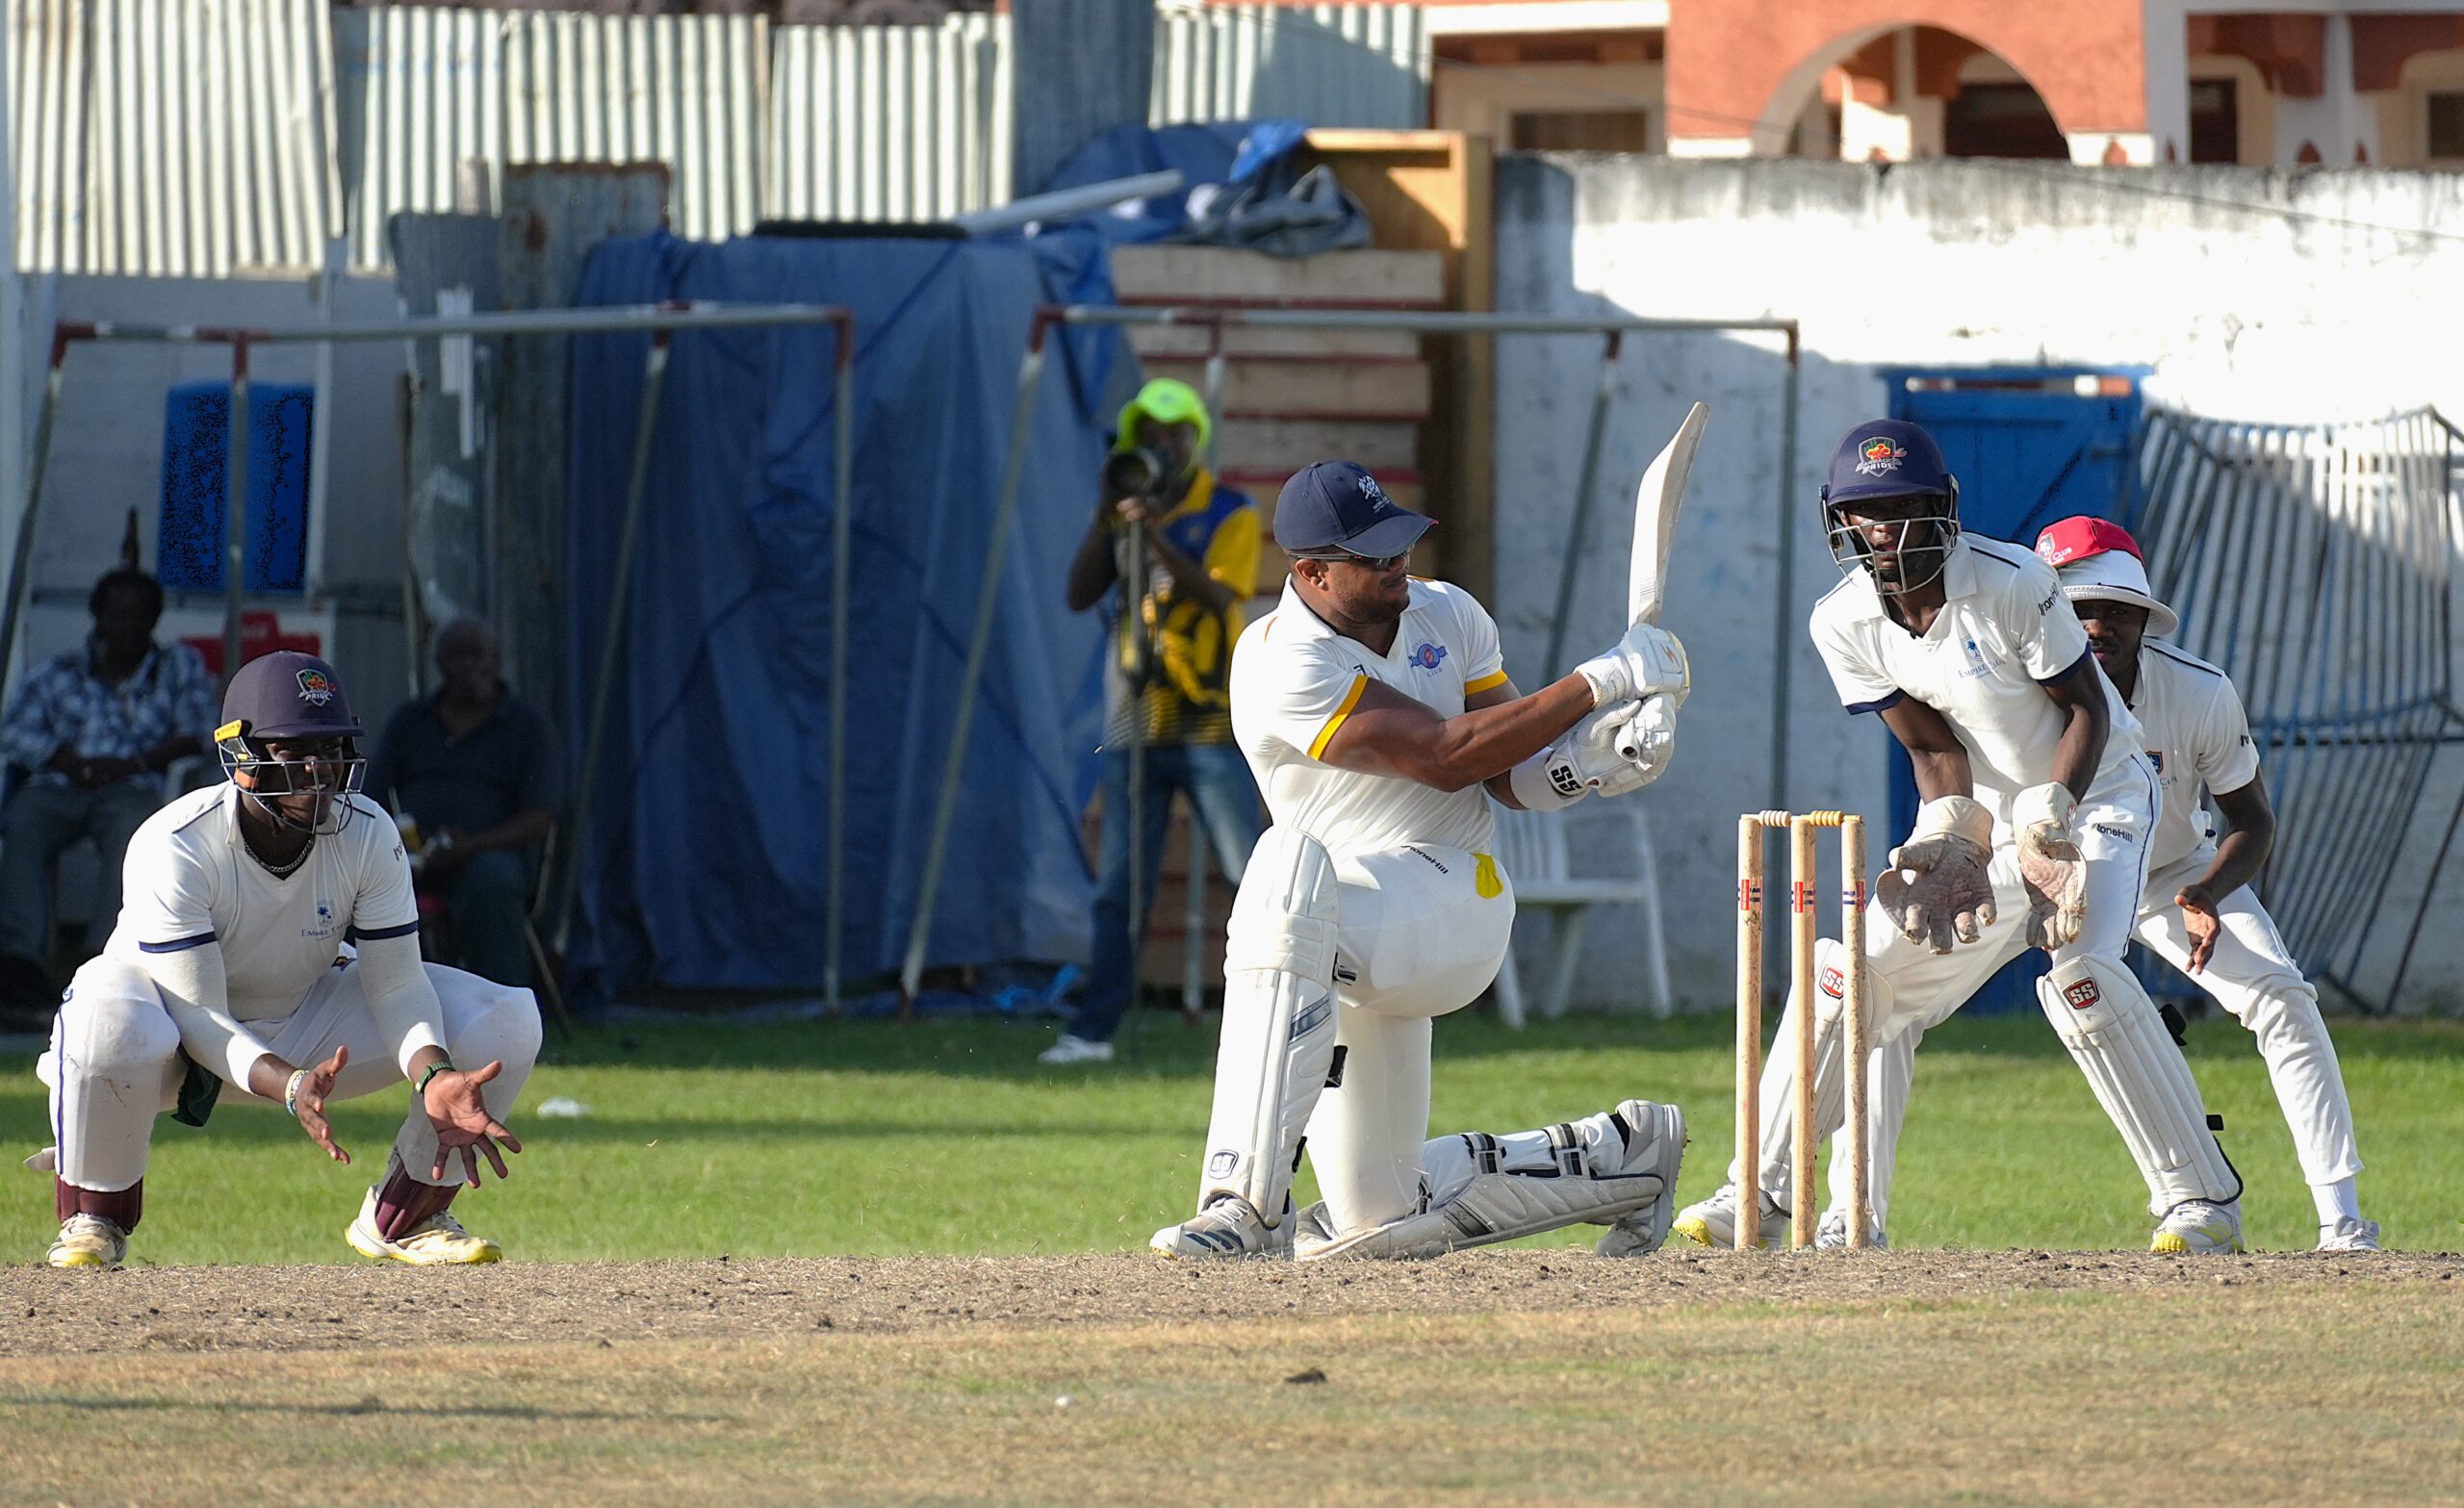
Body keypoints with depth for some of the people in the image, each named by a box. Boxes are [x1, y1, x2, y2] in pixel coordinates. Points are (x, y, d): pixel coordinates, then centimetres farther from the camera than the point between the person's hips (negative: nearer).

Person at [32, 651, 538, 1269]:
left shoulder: (369, 835, -16)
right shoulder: (174, 847, -29)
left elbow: (395, 983, -15)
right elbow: (198, 1016, -31)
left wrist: (436, 1079, -36)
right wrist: (288, 1084, -50)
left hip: (306, 1028, 4)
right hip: (194, 1049, -4)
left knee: (505, 1020, -14)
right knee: (109, 1021, -43)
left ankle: (404, 1217, 6)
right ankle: (94, 1215, -12)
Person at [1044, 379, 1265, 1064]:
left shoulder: (1229, 514, -2)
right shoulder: (1127, 508, 11)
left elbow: (1218, 596, -17)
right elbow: (1079, 595, 3)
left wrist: (1156, 538, -26)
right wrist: (1105, 521, -8)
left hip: (1208, 725, -4)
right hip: (1133, 727, 4)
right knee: (1118, 892, 4)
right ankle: (1093, 1030, 5)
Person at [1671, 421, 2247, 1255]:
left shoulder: (2011, 583, -24)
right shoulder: (1845, 622, -10)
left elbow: (2088, 709, -18)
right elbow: (1933, 748, -7)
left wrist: (2051, 815, -32)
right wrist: (1954, 840, -25)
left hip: (2093, 793, -5)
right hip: (1981, 813, 5)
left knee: (2080, 977, -27)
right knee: (1855, 972, -3)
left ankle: (2202, 1200, -21)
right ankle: (1761, 1194, 6)